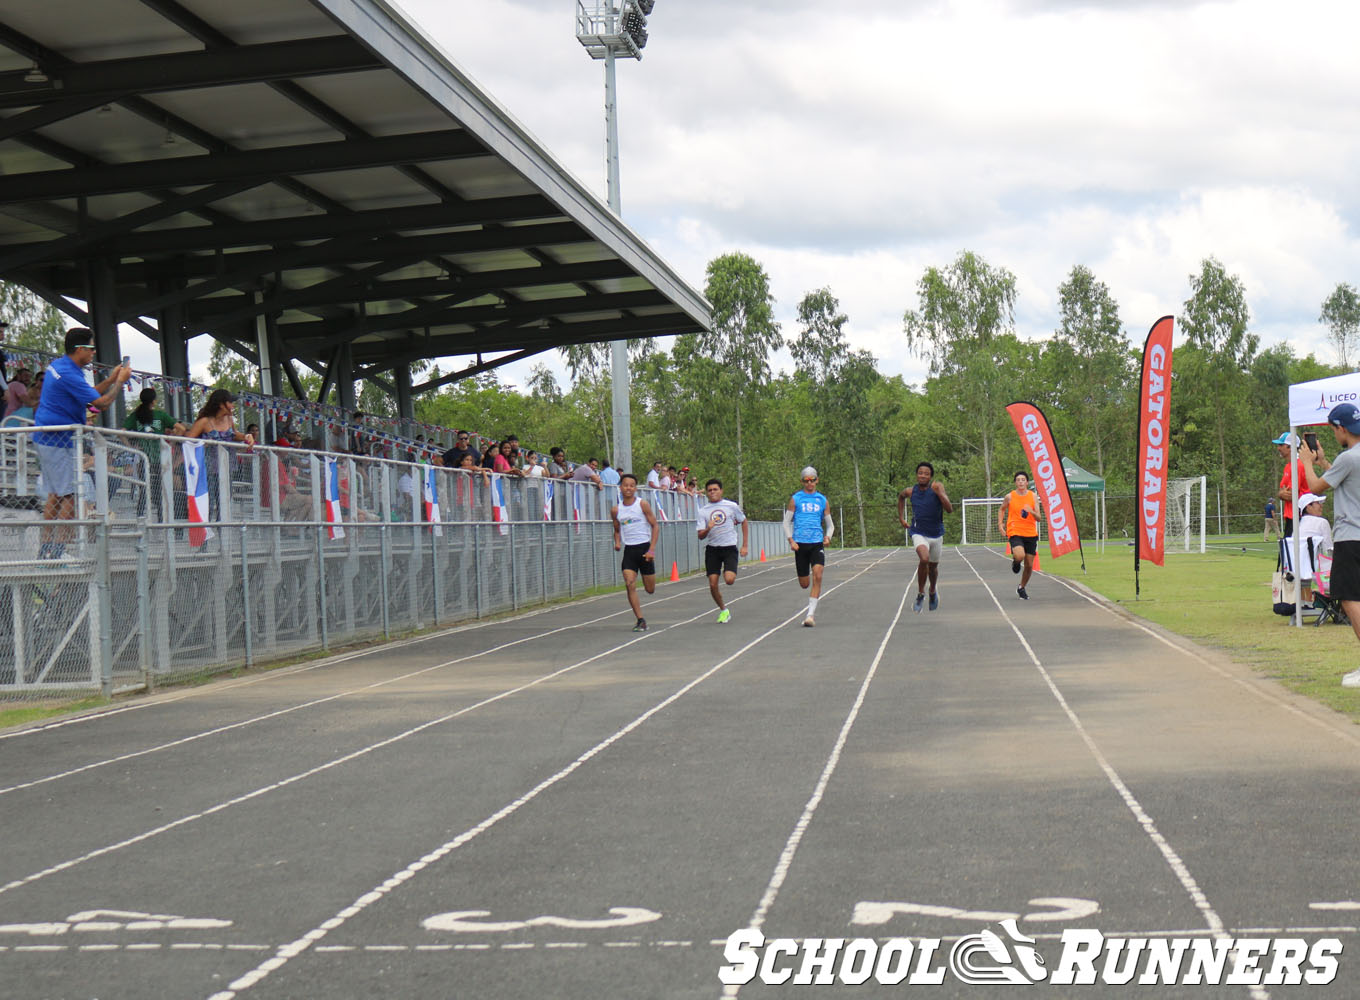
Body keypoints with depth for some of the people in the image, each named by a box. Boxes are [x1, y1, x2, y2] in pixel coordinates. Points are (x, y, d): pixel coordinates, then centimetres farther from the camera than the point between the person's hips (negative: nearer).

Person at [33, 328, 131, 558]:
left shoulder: (59, 365, 12)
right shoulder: (68, 374, -20)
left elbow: (88, 394, 21)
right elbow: (102, 403, -19)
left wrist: (111, 380, 14)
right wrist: (120, 381, -6)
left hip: (45, 437, 11)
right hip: (59, 441, -11)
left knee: (55, 495, 14)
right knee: (70, 496, -9)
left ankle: (45, 551, 15)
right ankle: (58, 553, -12)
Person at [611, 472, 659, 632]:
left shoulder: (642, 504, -5)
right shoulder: (616, 510, 4)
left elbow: (655, 526, -4)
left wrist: (652, 549, -13)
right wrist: (617, 542, -5)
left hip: (645, 548, -2)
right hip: (629, 550, 2)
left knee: (650, 589, 3)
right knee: (630, 584, -16)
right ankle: (641, 621, -10)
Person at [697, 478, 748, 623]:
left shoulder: (731, 506, 1)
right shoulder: (703, 511, 3)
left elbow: (744, 522, 13)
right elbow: (700, 536, -1)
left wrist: (744, 545, 8)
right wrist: (708, 528, -24)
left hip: (729, 547, -2)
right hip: (712, 549, 2)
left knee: (729, 580, -22)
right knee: (713, 584, -4)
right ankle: (723, 610, 18)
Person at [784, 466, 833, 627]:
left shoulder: (823, 500, 12)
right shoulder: (795, 499, 8)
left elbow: (830, 525, 18)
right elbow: (786, 522, 7)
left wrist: (828, 537, -3)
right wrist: (791, 540, -7)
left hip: (817, 543, 0)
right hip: (800, 544, 0)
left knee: (817, 576, -19)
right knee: (804, 584, 3)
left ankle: (811, 614, -19)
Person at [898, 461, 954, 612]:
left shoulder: (937, 488, -11)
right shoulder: (911, 491, -4)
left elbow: (950, 510, -20)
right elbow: (901, 497, 21)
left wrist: (939, 493, -31)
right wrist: (901, 518, 18)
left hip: (936, 534, 1)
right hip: (918, 533, -1)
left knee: (933, 566, 18)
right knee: (924, 559, -28)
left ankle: (933, 592, 49)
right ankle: (920, 594, -11)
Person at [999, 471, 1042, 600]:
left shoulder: (1033, 496, 2)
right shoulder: (1010, 497, 0)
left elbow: (1038, 518, -1)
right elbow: (1002, 510, 18)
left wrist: (1031, 512, -21)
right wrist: (1000, 524, 6)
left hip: (1031, 534, 2)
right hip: (1015, 532, -2)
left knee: (1029, 565, 5)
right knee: (1020, 556, -30)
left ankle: (1022, 588, 28)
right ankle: (1015, 561, 9)